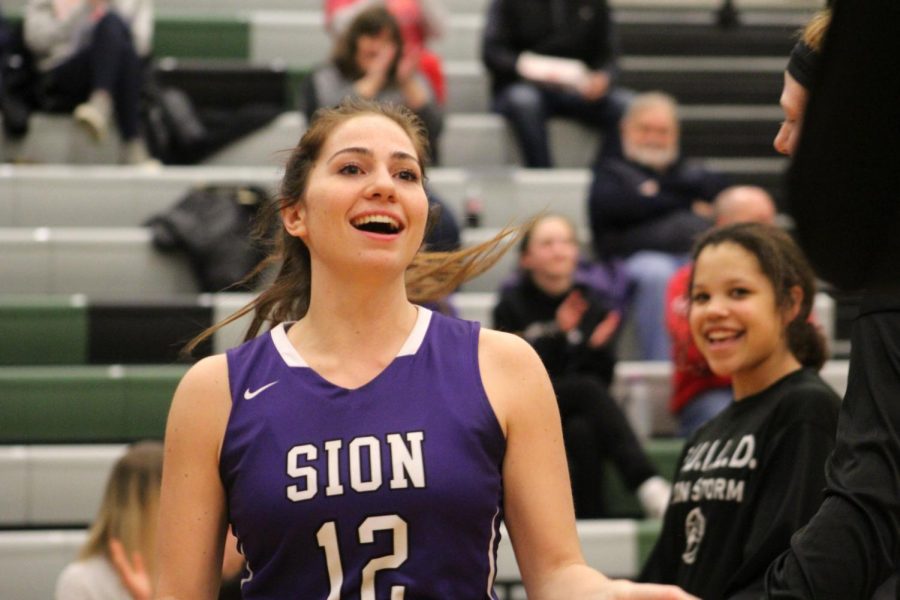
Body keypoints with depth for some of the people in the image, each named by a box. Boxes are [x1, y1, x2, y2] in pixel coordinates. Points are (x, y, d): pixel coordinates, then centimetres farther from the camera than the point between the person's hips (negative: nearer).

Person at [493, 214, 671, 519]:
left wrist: (597, 348, -15)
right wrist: (559, 335, -21)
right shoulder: (512, 305, 3)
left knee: (582, 434, -36)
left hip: (578, 416, 3)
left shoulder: (593, 305, 10)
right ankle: (646, 483, -45)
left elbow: (604, 378, 6)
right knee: (588, 389, -32)